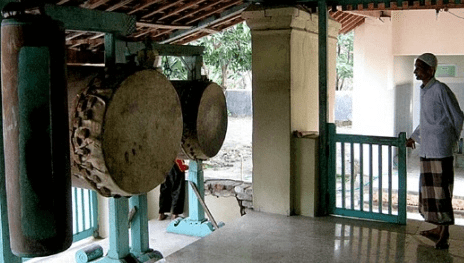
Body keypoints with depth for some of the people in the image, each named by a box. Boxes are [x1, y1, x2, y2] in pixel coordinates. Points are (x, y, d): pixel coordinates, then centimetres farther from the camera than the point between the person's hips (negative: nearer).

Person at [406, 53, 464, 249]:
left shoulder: (440, 90, -11)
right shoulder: (424, 91, 15)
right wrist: (414, 137, 34)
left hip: (439, 149, -8)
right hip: (426, 149, 8)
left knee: (441, 189, -5)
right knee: (429, 188, 12)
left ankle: (444, 234, 2)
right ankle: (439, 229, 22)